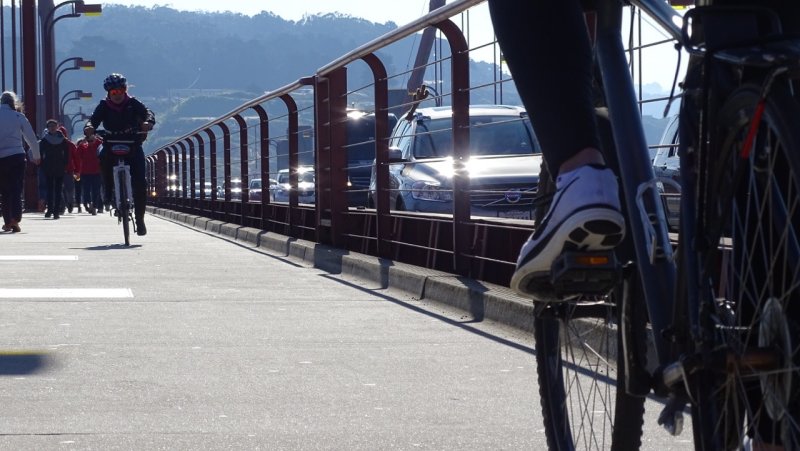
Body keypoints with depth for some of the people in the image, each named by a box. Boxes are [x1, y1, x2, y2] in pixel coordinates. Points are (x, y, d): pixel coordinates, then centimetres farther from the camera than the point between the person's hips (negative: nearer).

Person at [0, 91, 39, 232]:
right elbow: (31, 138, 6)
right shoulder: (19, 116, 1)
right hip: (17, 156, -1)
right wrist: (36, 156, 20)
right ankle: (16, 218, -18)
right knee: (16, 189, -1)